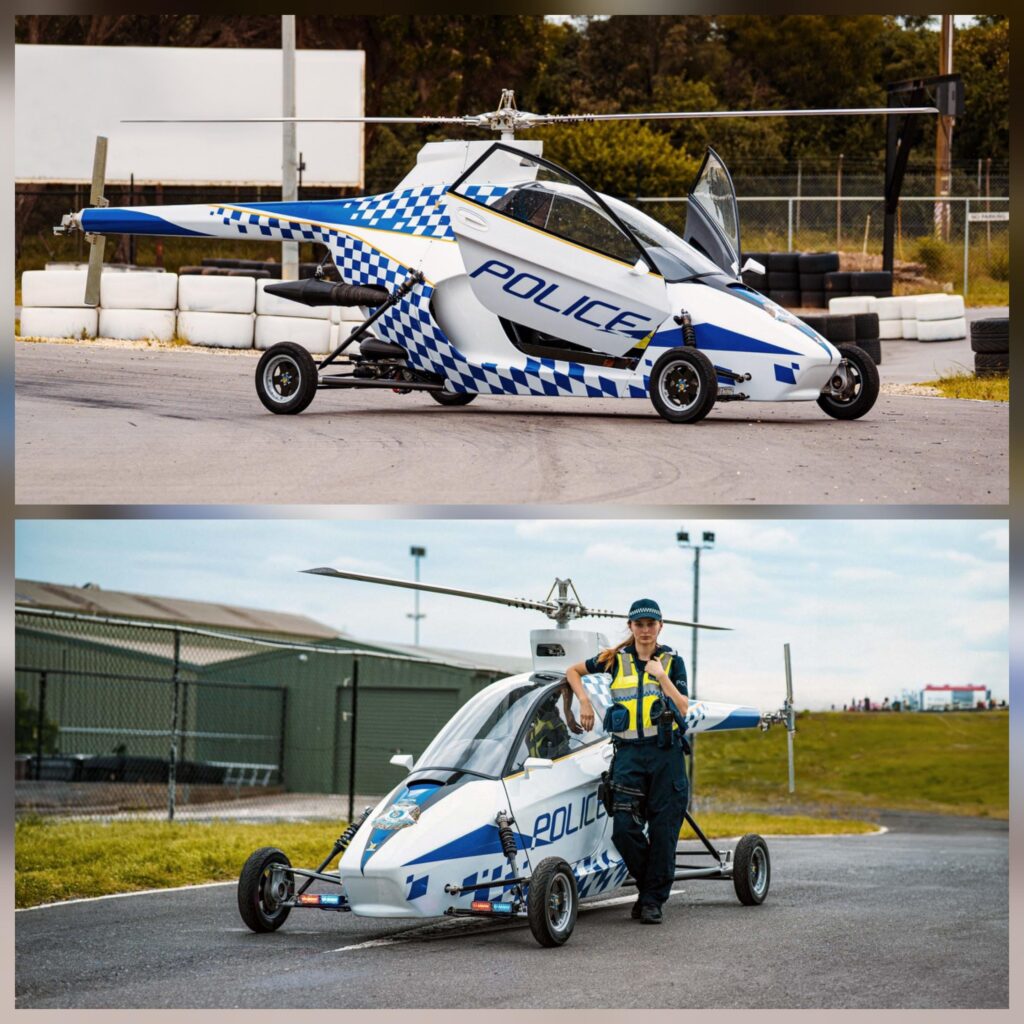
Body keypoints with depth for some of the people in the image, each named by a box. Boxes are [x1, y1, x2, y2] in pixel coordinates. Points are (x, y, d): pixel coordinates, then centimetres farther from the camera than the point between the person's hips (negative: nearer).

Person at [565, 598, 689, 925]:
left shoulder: (672, 662, 8)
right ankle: (647, 883, 13)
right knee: (624, 828, -9)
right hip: (629, 754, 1)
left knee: (663, 830, -3)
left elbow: (683, 709, 0)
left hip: (666, 753, -1)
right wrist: (584, 702, 9)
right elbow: (573, 671, 22)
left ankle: (653, 900, 5)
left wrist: (661, 676, -6)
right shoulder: (616, 660, 10)